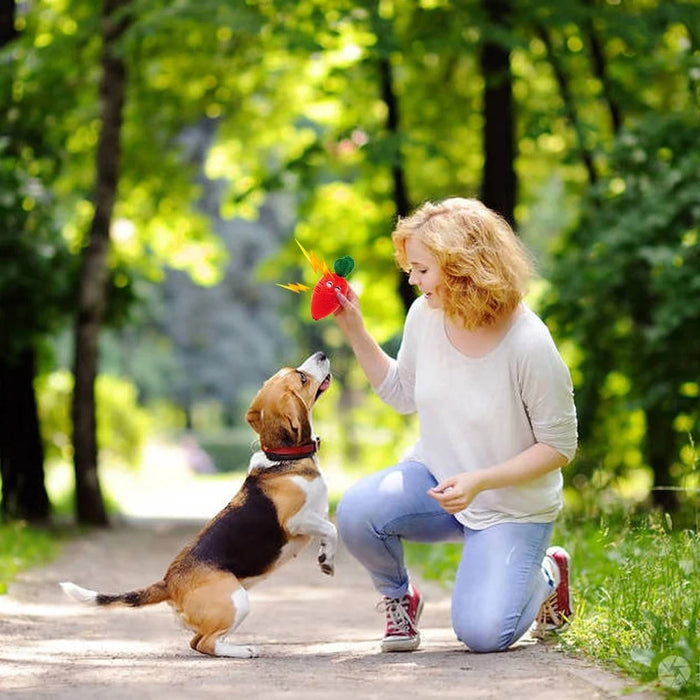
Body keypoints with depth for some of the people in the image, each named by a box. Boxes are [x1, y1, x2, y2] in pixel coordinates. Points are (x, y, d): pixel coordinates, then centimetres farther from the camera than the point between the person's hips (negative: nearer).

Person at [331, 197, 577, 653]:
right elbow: (403, 394, 10)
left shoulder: (529, 346, -25)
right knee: (356, 512, -27)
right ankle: (399, 597, 6)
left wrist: (480, 482, -26)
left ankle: (546, 573, 17)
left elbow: (559, 446, -15)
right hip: (434, 477, 4)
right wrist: (354, 330, -1)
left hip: (512, 507, -4)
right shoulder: (424, 316, -9)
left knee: (483, 634, -18)